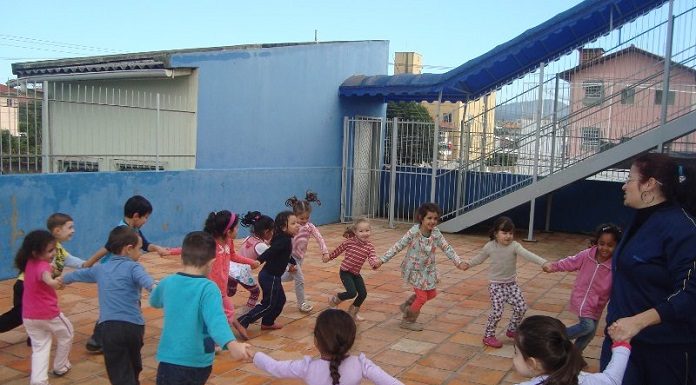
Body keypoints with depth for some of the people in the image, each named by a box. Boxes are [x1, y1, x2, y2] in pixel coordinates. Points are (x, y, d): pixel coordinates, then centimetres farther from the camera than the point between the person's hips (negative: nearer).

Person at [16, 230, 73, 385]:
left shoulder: (29, 263, 5)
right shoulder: (42, 265, -22)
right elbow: (44, 274, -48)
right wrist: (51, 281, -61)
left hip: (29, 317, 7)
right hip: (49, 314, -7)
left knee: (39, 347, 10)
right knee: (67, 335, 21)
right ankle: (60, 366, 34)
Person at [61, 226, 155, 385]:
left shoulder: (100, 268, 15)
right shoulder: (133, 267, 0)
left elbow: (78, 274, 36)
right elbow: (149, 284, -22)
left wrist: (60, 280, 56)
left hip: (109, 327, 2)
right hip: (134, 325, -2)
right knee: (134, 365, 25)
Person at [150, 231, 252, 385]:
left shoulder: (167, 283, -1)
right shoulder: (208, 288, -17)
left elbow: (154, 302, 22)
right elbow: (216, 319, -35)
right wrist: (232, 344, -49)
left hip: (169, 361, 2)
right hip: (199, 364, -2)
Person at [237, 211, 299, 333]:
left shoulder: (285, 240, 9)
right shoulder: (284, 240, -20)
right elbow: (269, 252, -33)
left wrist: (292, 261, 47)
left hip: (273, 276, 9)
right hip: (270, 277, -9)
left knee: (280, 300, 18)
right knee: (268, 304, -2)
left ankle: (268, 322, 32)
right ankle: (242, 322, -1)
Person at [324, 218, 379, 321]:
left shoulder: (369, 246, -6)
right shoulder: (350, 241, -14)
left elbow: (372, 258, -20)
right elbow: (339, 250, 2)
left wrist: (375, 263, -44)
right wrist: (329, 257, 15)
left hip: (356, 273, 5)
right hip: (345, 271, -5)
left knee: (363, 293, 2)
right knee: (352, 292, -18)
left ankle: (352, 312, 27)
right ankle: (335, 299, 12)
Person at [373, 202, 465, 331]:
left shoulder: (436, 233, -11)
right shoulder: (414, 232, -24)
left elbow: (447, 248, -4)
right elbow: (398, 246, -21)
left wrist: (458, 262, -12)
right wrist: (382, 260, -23)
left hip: (428, 270, 6)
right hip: (414, 269, -6)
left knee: (431, 294, 16)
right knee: (422, 297, -2)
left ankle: (407, 306, 38)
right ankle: (407, 321, 22)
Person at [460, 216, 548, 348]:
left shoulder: (514, 246, -13)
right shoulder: (490, 247, -10)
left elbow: (528, 255, -30)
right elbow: (480, 258, 12)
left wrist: (544, 262, -44)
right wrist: (468, 263, 4)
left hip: (512, 283, 3)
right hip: (496, 285, -2)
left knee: (521, 307, 0)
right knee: (497, 311, -11)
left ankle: (512, 330, 26)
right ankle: (488, 336, 8)